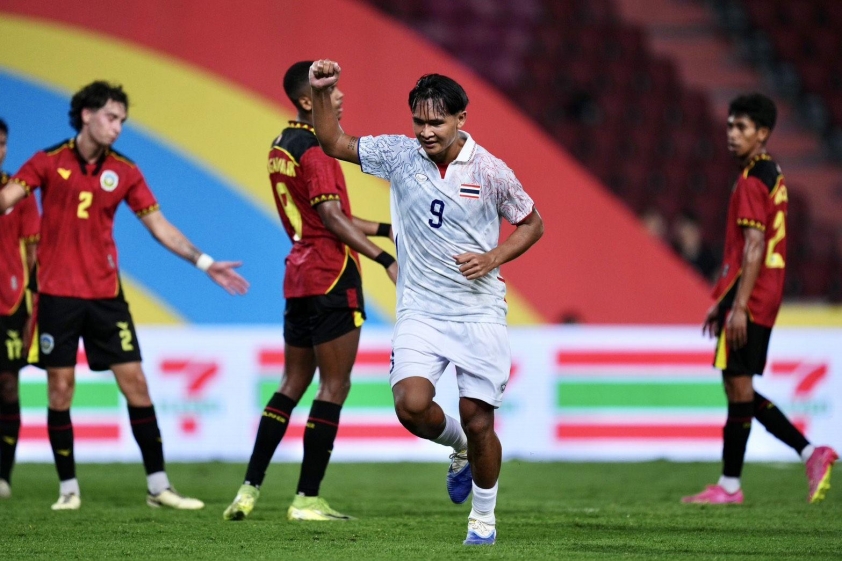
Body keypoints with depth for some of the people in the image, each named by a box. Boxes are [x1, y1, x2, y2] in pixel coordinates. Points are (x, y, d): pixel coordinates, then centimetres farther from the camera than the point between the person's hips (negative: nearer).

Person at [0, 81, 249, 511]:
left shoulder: (124, 172, 6)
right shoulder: (49, 162, -1)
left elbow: (159, 226, 9)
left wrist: (204, 263, 3)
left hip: (105, 294, 2)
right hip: (58, 293, -2)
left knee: (135, 382, -2)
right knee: (60, 390, -1)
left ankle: (158, 487, 3)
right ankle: (68, 489, 9)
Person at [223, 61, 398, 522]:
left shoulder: (282, 147, 15)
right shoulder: (314, 149, -13)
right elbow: (333, 217, -20)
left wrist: (382, 228, 21)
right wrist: (385, 259, -22)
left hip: (299, 275, 9)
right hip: (332, 277, -9)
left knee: (292, 384, 13)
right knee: (334, 387, -4)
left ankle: (249, 489, 8)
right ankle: (307, 499, -4)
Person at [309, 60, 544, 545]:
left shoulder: (490, 171, -7)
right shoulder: (399, 154, -2)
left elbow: (532, 223, 6)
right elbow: (333, 143, 6)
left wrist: (493, 258, -10)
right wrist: (321, 94, -10)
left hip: (479, 311, -2)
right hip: (421, 311, 2)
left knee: (478, 421, -3)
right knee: (411, 404, -19)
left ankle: (484, 518, 20)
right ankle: (459, 447, 16)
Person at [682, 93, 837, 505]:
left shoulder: (752, 181, -13)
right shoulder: (770, 175, 18)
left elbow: (753, 248, -19)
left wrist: (738, 305, -22)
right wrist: (722, 301, 25)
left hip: (750, 298, -10)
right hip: (764, 297, 10)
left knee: (738, 384, -5)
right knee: (739, 386, 12)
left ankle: (730, 485, -2)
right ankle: (811, 453, 8)